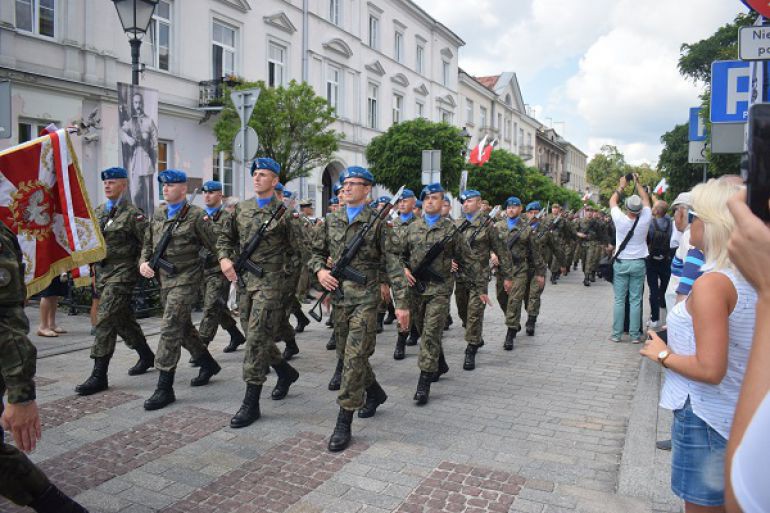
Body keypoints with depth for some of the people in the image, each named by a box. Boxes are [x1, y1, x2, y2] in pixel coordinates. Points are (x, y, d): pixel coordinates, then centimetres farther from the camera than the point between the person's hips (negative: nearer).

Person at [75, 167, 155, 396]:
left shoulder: (133, 214, -9)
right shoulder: (98, 212, 13)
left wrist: (139, 266, -9)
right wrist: (92, 268, 14)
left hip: (122, 274, -8)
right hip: (102, 272, 8)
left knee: (105, 320, -11)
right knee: (123, 319, 16)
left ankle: (99, 375, -5)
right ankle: (146, 356, 33)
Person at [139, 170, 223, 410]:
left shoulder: (196, 216, -9)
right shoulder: (158, 214, 11)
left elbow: (214, 245, -6)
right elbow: (148, 244, 17)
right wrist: (143, 262, 2)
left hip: (185, 279, -7)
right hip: (164, 279, 8)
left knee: (170, 329, -11)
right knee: (183, 327, 17)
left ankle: (165, 388, -4)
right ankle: (208, 364, 37)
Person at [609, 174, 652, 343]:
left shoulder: (620, 220, -12)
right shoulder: (645, 220, -9)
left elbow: (612, 201, 7)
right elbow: (646, 199, 9)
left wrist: (621, 186, 19)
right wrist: (638, 183, 18)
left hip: (621, 263, -1)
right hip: (638, 263, 1)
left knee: (619, 300, 3)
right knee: (635, 300, 3)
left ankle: (616, 334, 7)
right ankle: (635, 335, 8)